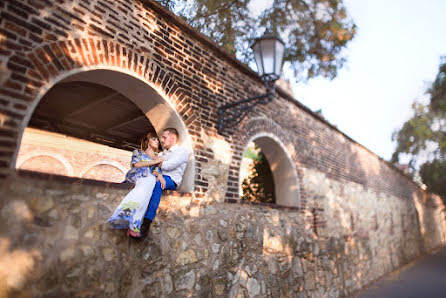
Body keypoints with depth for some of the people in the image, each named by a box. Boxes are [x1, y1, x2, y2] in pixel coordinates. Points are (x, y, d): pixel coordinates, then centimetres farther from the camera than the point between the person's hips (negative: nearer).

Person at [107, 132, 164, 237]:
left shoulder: (158, 158, 32)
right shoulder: (138, 152, 28)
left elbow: (156, 170, 10)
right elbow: (136, 164, 5)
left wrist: (159, 175, -14)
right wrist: (154, 162, 2)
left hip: (150, 179, 2)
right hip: (136, 176, -2)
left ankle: (133, 224, -50)